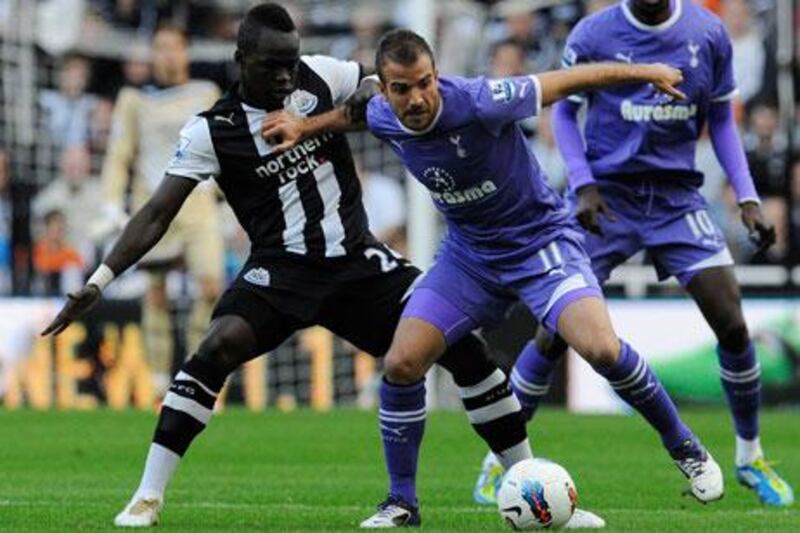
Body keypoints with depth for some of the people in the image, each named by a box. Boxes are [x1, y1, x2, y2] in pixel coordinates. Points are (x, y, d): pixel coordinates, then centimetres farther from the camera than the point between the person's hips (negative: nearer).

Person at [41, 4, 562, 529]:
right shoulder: (212, 131, -11)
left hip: (357, 261, 3)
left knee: (462, 345, -7)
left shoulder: (320, 76, -4)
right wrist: (100, 280, -21)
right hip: (281, 269, -3)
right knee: (217, 349, -29)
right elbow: (156, 216, -11)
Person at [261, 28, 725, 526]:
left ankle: (685, 447, -1)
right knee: (400, 364, -10)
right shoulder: (383, 118, -10)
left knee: (602, 348, -26)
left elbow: (567, 80, -19)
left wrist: (645, 72, -16)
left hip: (541, 238, -5)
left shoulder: (477, 103, -29)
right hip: (471, 253, 5)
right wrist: (306, 126, 14)